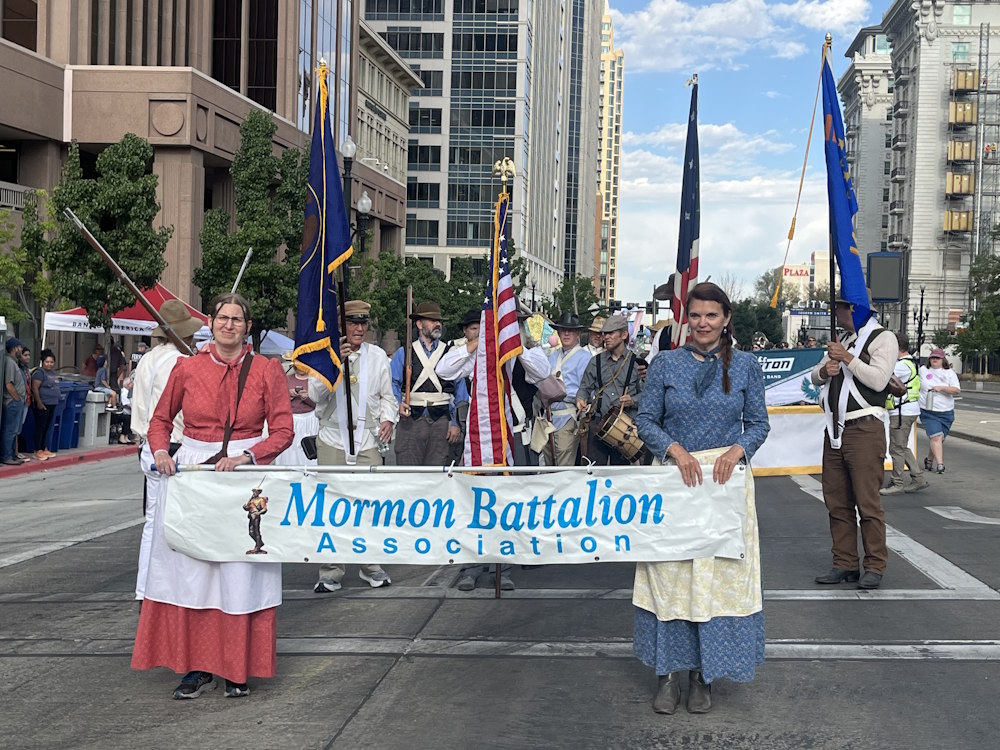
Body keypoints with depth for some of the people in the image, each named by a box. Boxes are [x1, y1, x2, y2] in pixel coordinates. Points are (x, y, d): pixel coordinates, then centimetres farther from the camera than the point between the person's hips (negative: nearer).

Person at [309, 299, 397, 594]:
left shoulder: (377, 356, 10)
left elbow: (387, 395, 16)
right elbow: (316, 394, -6)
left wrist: (388, 418, -2)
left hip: (368, 440, 2)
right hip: (333, 439, -1)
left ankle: (371, 565, 13)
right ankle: (331, 571, 6)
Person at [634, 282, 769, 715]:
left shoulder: (745, 365, 4)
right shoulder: (665, 364, 2)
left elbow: (758, 423, 7)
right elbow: (645, 420, 2)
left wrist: (736, 450, -12)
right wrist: (677, 450, -14)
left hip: (726, 480, 0)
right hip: (674, 479, 0)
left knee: (721, 574, 2)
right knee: (669, 572, 0)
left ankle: (704, 674, 14)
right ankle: (668, 672, 11)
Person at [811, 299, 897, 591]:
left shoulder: (883, 338, -2)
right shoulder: (842, 341, 22)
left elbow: (879, 380, -15)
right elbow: (815, 378, 21)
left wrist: (847, 359, -13)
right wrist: (825, 370, -1)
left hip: (864, 430, -8)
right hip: (835, 430, 8)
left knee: (868, 502, -7)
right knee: (837, 502, 8)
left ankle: (875, 567, 1)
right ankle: (844, 564, 14)